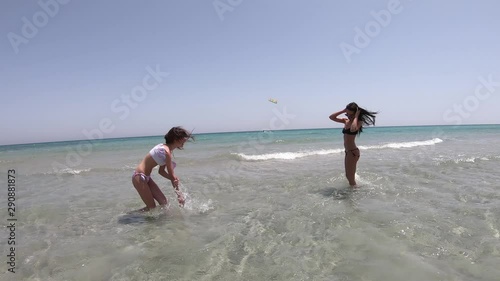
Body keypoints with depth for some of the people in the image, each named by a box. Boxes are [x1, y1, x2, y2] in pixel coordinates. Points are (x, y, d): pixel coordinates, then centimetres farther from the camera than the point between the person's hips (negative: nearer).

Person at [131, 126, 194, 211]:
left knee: (164, 202, 9)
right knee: (152, 207, -1)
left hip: (146, 177, 9)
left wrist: (174, 179, -11)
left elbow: (161, 171, 7)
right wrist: (179, 194, -9)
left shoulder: (165, 147, 6)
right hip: (139, 177, -9)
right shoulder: (166, 152, -22)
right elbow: (171, 175, -18)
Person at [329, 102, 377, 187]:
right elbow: (332, 117, 8)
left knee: (350, 176, -1)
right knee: (349, 176, 19)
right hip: (348, 152, 8)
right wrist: (343, 111, 0)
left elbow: (353, 129, -37)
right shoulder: (346, 121, 8)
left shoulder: (358, 122, -13)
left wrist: (356, 116, -23)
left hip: (353, 152, -8)